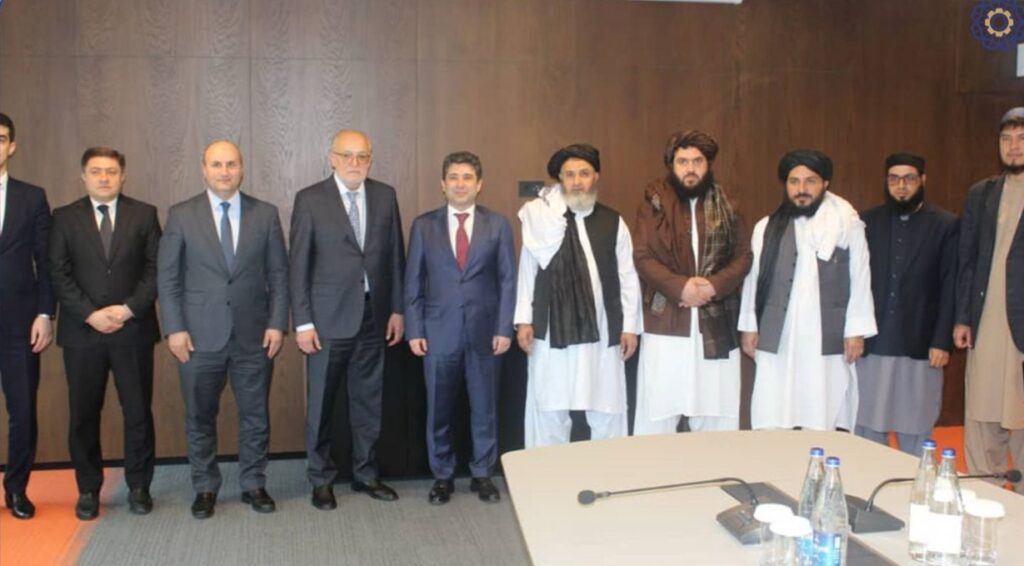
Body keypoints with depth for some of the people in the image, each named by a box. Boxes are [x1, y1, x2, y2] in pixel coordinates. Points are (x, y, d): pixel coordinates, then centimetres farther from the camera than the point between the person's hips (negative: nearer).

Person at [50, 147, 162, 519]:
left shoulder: (144, 215, 6)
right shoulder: (65, 218, 6)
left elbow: (156, 269, 1)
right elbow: (59, 275, 0)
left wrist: (129, 308, -10)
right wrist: (90, 314, -11)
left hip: (133, 329, 0)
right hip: (81, 332, 0)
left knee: (138, 412, 5)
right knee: (84, 415, 6)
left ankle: (139, 487, 18)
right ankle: (88, 490, 19)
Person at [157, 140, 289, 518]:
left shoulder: (266, 214, 4)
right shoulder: (181, 215, 1)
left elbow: (278, 274, 5)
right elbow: (167, 277, 1)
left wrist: (277, 323, -3)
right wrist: (174, 328, -6)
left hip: (254, 335, 1)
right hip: (200, 336, -1)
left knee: (255, 416, 8)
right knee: (200, 418, 9)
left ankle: (254, 484, 23)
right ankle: (205, 488, 24)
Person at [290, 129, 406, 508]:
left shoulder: (385, 196, 6)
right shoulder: (310, 200, -4)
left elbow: (395, 255, 9)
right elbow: (299, 265, -5)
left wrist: (397, 309, 5)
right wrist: (303, 322, -9)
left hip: (373, 316, 3)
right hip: (328, 318, -3)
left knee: (368, 400, 12)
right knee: (321, 403, 5)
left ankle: (365, 474, 25)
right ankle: (321, 479, 20)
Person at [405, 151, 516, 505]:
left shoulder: (498, 225, 4)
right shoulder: (423, 226, 4)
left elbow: (507, 280, 2)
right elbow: (413, 282, 4)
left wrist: (504, 328, -4)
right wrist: (414, 330, -2)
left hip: (485, 331, 0)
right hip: (439, 332, 0)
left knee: (484, 408, 8)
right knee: (439, 410, 7)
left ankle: (482, 475, 22)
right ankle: (442, 476, 21)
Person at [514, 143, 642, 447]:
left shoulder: (613, 222, 5)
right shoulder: (543, 219, 2)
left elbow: (628, 277, 5)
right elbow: (528, 271, 0)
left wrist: (629, 326, 2)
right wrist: (524, 320, -6)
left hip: (602, 332, 1)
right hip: (552, 330, -1)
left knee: (607, 409, 7)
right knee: (549, 410, 6)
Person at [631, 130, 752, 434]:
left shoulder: (727, 206, 11)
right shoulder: (653, 204, 4)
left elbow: (743, 255, 4)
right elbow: (642, 257, -4)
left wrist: (714, 285, -14)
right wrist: (680, 286, -17)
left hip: (716, 325, 2)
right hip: (665, 323, -2)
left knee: (717, 416, 4)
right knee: (657, 415, -1)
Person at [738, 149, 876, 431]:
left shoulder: (847, 225, 1)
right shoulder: (767, 227, 8)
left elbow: (860, 280, 2)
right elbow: (753, 278, 12)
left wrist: (856, 330, 0)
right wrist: (749, 326, 11)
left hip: (827, 341, -2)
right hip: (777, 341, 2)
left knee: (824, 423, 0)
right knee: (772, 423, 2)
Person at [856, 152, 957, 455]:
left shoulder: (945, 225, 2)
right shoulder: (867, 222, 7)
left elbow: (950, 288, -1)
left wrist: (942, 341, -6)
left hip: (920, 347, -1)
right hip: (871, 345, 2)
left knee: (915, 431, 6)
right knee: (867, 427, 6)